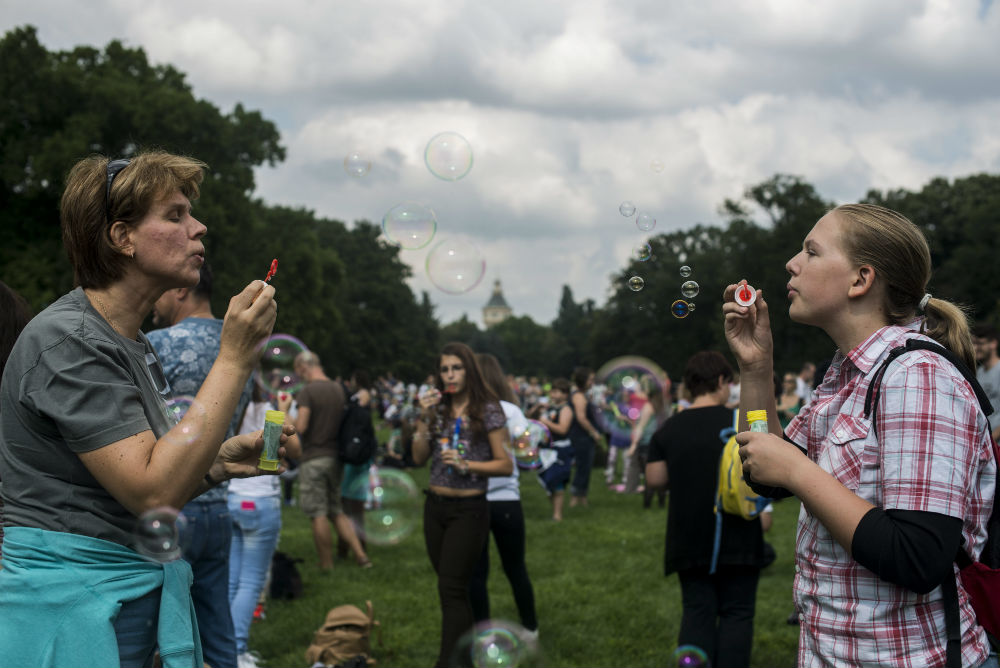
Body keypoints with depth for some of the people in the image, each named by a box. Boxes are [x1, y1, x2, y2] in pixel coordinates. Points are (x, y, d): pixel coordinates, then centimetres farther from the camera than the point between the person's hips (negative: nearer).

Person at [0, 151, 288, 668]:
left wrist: (222, 461, 0)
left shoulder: (135, 346, 13)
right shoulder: (66, 342, -16)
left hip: (138, 601, 9)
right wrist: (234, 359, -22)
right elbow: (154, 492, -24)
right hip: (73, 615, -9)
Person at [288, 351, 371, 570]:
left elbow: (300, 427, -20)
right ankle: (361, 555, 7)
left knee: (318, 514, 0)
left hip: (313, 459, -7)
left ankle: (326, 565, 5)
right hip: (335, 457, 7)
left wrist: (283, 410, -3)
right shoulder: (339, 389, 9)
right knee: (337, 511, 16)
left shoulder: (307, 392, -13)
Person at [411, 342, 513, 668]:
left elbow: (506, 465, -6)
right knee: (452, 588, 12)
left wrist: (466, 464, -18)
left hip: (469, 509, -5)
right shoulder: (437, 407, 8)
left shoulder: (488, 409, -6)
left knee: (451, 589, -10)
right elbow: (419, 458, 3)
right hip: (435, 507, 5)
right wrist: (425, 418, -8)